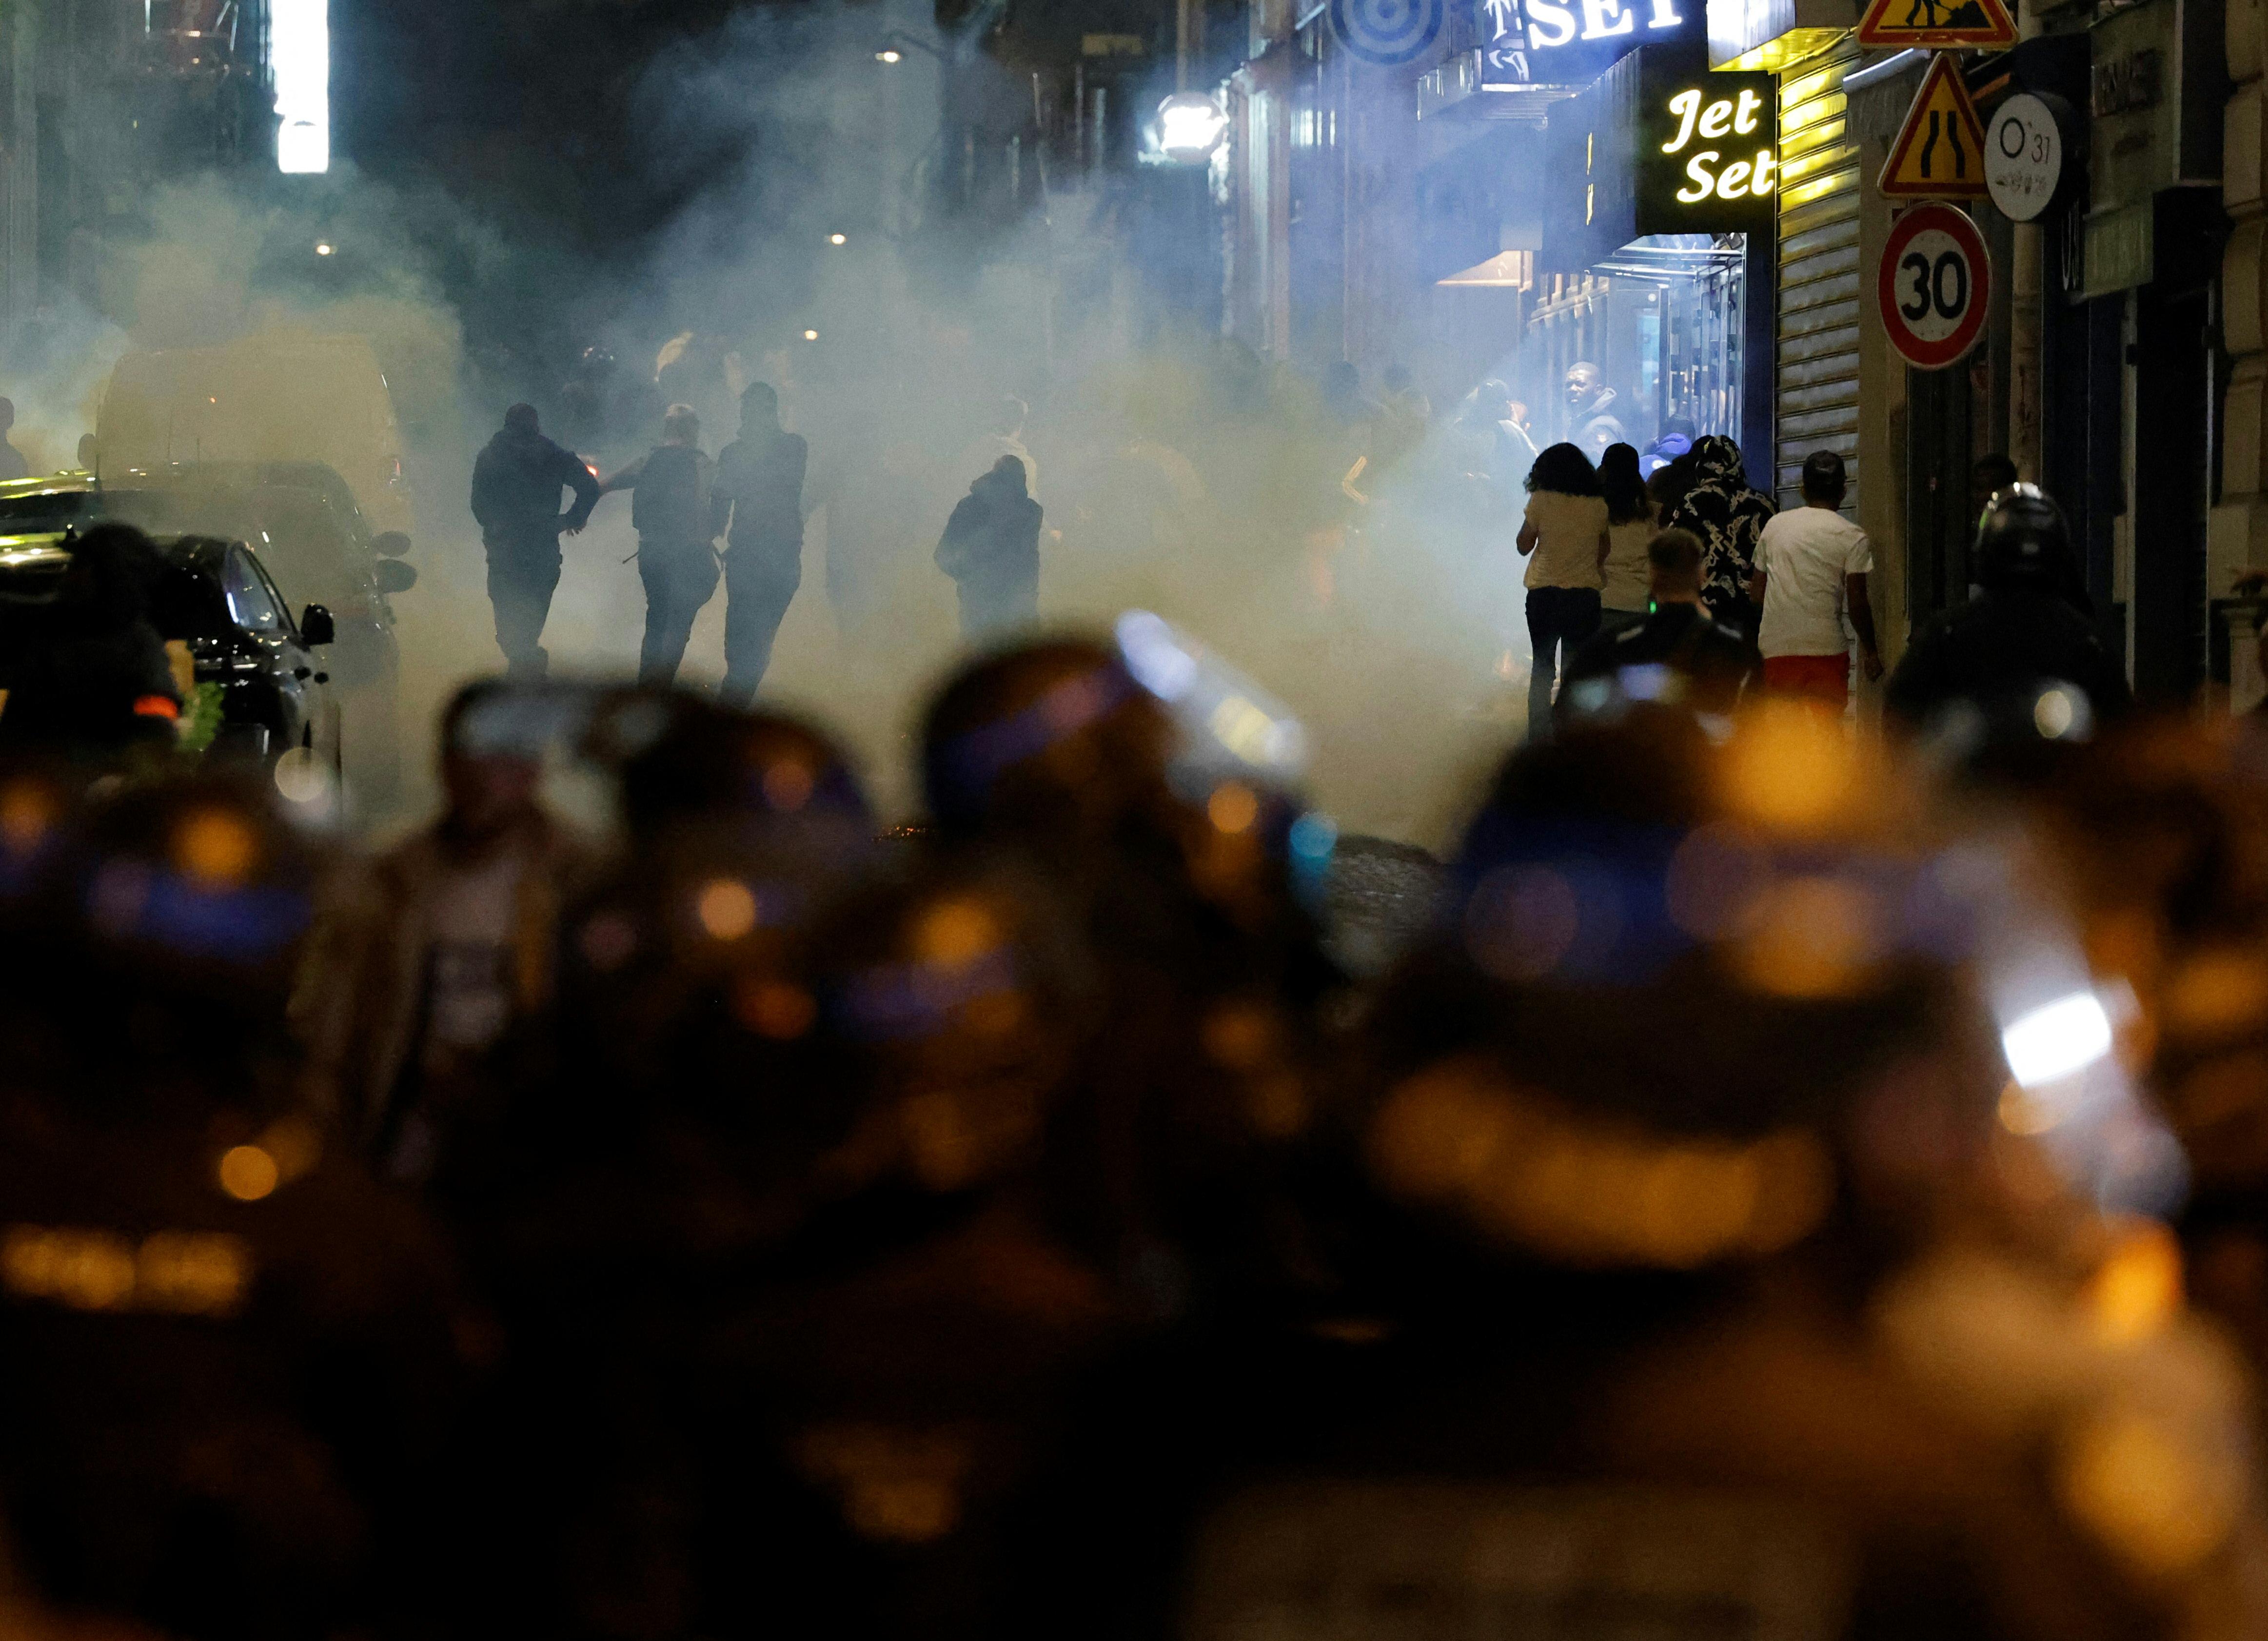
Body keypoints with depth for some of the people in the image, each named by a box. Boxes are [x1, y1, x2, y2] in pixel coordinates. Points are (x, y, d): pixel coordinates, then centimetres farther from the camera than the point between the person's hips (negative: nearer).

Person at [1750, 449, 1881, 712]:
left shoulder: (1775, 526, 11)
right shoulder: (1852, 537, -2)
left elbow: (1756, 593, 13)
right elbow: (1857, 603, -5)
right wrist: (1870, 651, 7)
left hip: (1775, 646, 3)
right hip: (1825, 647, -3)